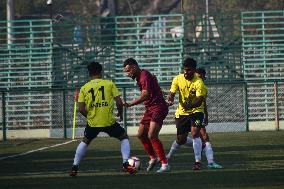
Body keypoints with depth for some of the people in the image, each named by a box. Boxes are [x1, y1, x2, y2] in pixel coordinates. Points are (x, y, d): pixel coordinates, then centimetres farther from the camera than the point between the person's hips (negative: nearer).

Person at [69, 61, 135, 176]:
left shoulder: (84, 88, 5)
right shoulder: (109, 84, 2)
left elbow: (81, 109, 0)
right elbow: (119, 102, -3)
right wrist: (120, 113, 17)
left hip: (92, 123, 2)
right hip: (109, 121, -2)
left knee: (85, 142, 26)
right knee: (124, 137, 20)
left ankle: (74, 167, 20)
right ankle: (126, 164, 6)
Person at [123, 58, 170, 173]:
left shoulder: (145, 76, -17)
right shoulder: (139, 77, 13)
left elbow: (145, 95, -27)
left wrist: (130, 105, -29)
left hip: (158, 108, -10)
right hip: (150, 109, 10)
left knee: (152, 136, -20)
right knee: (141, 135, 13)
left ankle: (165, 165, -19)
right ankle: (153, 158, 30)